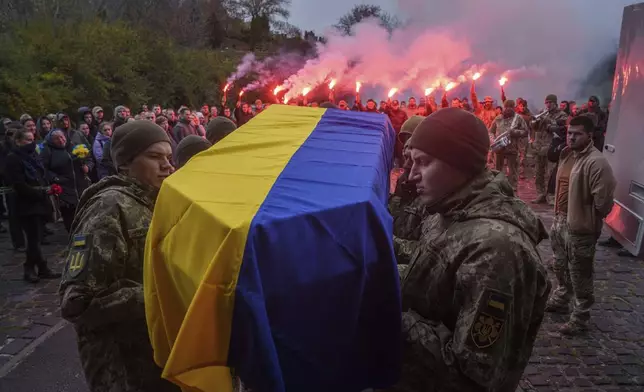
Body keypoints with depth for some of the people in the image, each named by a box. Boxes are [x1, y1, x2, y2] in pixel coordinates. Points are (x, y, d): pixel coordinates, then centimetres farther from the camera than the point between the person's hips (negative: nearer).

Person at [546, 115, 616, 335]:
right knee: (560, 267, 25)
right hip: (560, 220, 9)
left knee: (580, 276, 5)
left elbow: (603, 201, -23)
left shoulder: (597, 162, -23)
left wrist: (590, 221, -8)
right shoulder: (568, 154, 6)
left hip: (580, 227, -9)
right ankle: (560, 301, 45)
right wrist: (558, 215, 14)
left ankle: (580, 318, 21)